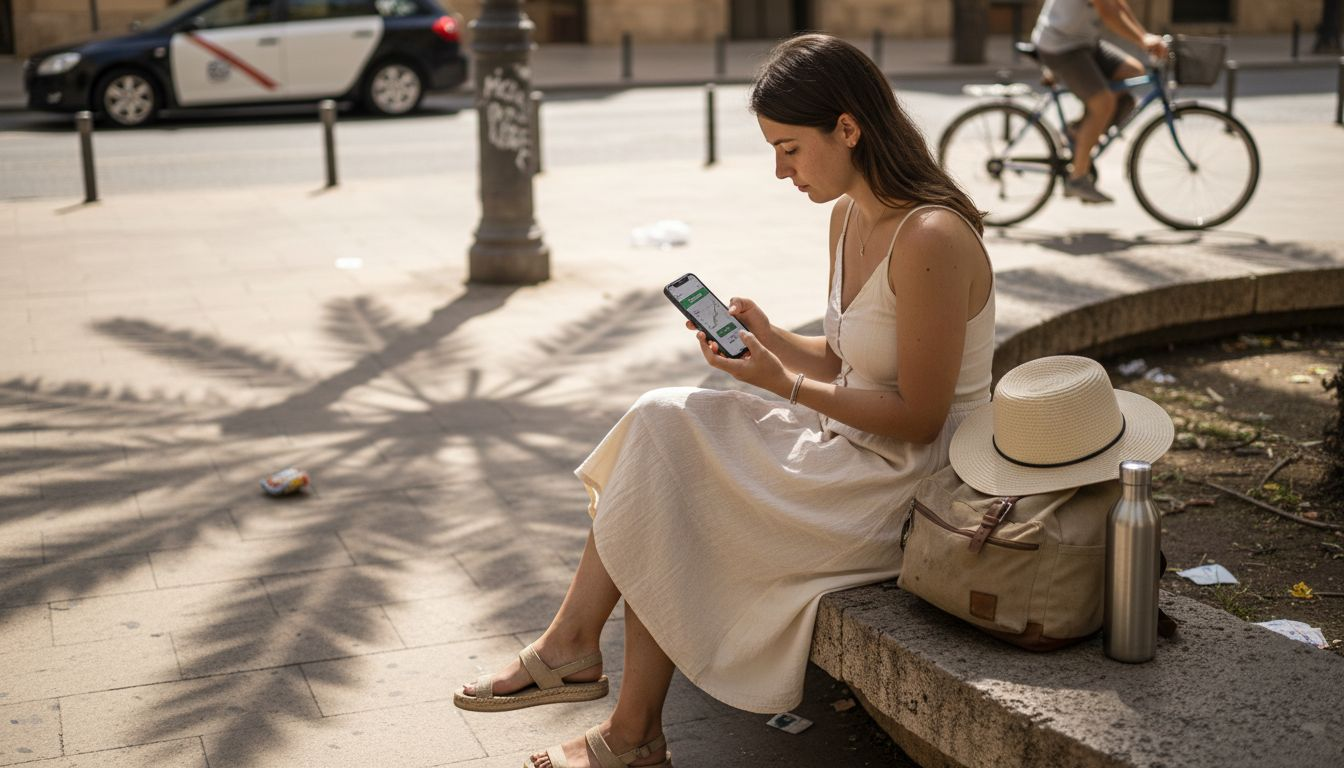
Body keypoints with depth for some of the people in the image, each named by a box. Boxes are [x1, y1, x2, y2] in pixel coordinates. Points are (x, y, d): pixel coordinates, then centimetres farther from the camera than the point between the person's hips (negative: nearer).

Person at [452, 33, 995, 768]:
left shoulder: (929, 239, -23)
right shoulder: (848, 216, 6)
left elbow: (920, 416, -20)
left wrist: (783, 383, -19)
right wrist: (772, 339, -4)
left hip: (907, 484, -9)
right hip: (847, 442, 9)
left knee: (675, 518, -12)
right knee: (662, 426, -8)